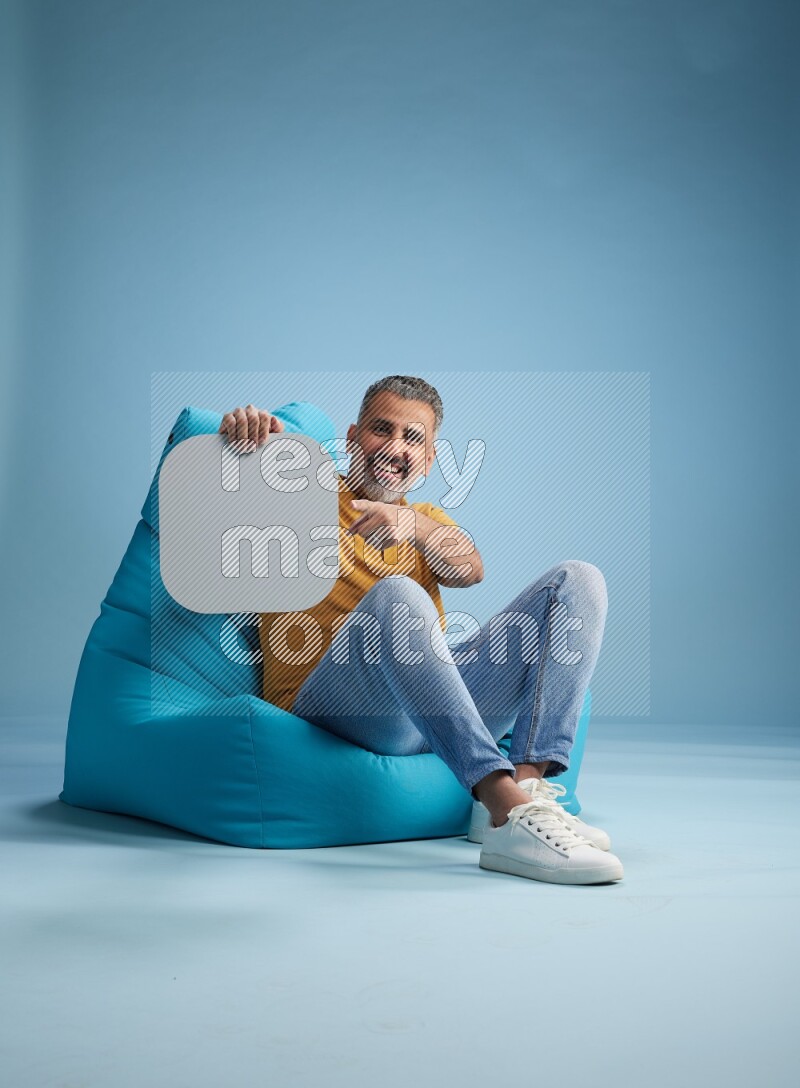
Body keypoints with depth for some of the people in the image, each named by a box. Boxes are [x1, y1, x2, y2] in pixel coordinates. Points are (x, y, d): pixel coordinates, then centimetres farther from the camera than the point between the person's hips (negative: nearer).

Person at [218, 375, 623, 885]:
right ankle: (508, 811, -45)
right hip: (330, 704, -5)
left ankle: (528, 785, -27)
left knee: (579, 580, -6)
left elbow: (470, 570, 4)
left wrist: (415, 526, -19)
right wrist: (240, 434, -26)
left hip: (439, 706, 5)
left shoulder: (428, 519, 28)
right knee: (395, 595, -36)